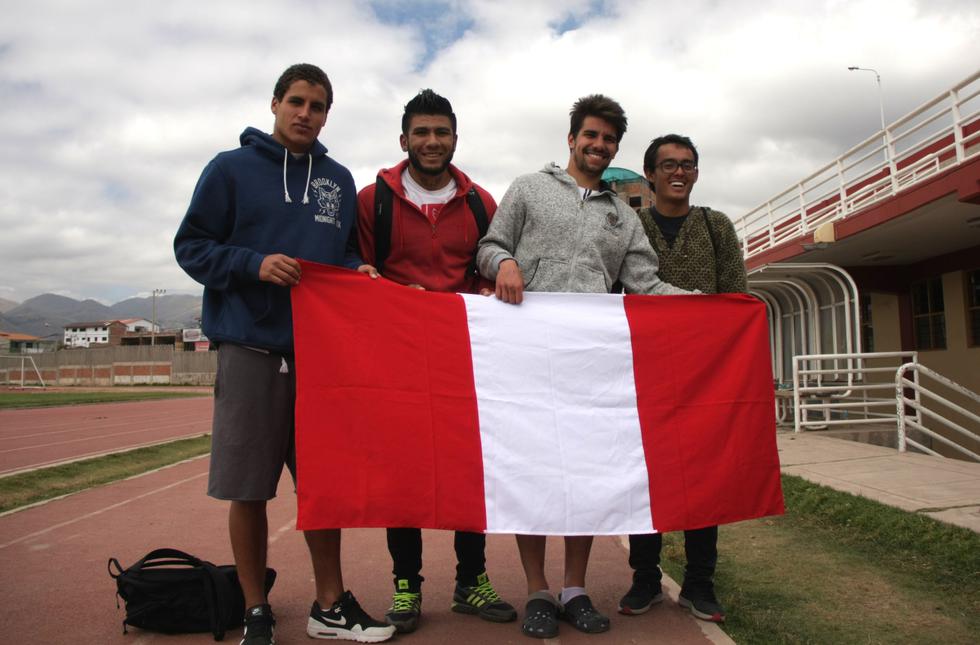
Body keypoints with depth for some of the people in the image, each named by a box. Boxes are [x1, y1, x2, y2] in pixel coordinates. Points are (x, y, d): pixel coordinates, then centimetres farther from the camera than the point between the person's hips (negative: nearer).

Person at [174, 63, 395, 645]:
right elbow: (191, 246, 1)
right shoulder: (231, 169, 3)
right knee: (247, 487, 3)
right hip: (250, 347, -3)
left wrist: (357, 269, -2)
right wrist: (254, 264, -16)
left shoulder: (339, 179, 14)